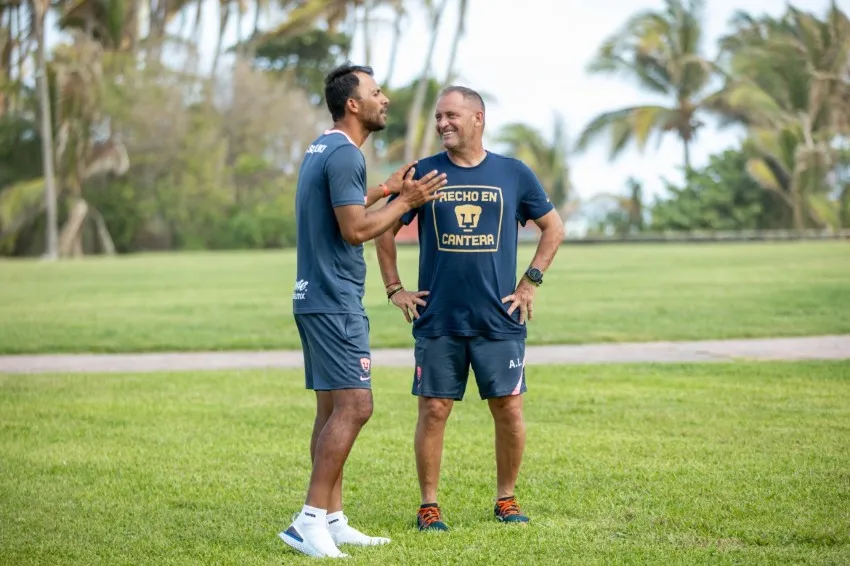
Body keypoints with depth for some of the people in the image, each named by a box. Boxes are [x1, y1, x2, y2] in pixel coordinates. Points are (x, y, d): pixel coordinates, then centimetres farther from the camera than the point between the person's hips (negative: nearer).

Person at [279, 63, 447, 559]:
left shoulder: (324, 149, 16)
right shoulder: (344, 154, -15)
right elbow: (356, 230, -19)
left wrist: (387, 189, 33)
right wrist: (406, 202, -6)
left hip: (317, 297, 11)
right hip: (335, 300, -11)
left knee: (334, 409, 10)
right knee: (354, 405, -14)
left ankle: (333, 521, 13)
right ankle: (310, 521, -16)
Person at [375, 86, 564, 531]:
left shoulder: (513, 174, 4)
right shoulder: (422, 174, 3)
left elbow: (553, 227, 14)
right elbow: (384, 230, 11)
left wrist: (530, 282, 6)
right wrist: (395, 290, 5)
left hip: (499, 321, 0)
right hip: (437, 322, 0)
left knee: (509, 410, 1)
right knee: (434, 410, 0)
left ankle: (506, 499, 17)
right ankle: (429, 505, 10)